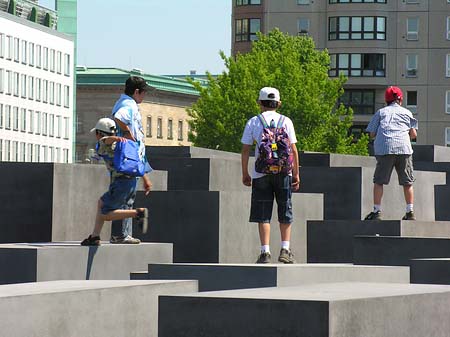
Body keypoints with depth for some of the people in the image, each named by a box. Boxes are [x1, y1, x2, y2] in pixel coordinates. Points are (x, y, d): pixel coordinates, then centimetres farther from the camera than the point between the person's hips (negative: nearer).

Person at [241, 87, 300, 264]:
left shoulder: (253, 122, 2)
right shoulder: (286, 121, 3)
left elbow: (245, 150, 1)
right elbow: (293, 150, 1)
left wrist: (245, 174, 9)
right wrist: (296, 174, 6)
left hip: (261, 173, -1)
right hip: (283, 172, 1)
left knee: (263, 215, 2)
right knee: (285, 213, 11)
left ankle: (265, 252, -4)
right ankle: (285, 249, 5)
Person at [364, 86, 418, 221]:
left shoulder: (381, 112, 15)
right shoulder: (406, 112, 17)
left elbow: (372, 134, 11)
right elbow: (414, 134, 12)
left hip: (384, 149, -1)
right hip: (404, 149, 1)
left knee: (379, 181, 4)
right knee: (407, 182, 8)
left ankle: (377, 211, -2)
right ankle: (410, 212, 4)